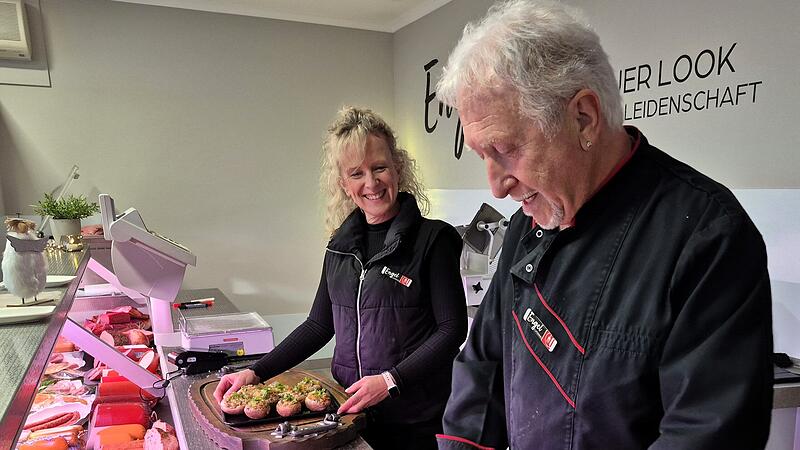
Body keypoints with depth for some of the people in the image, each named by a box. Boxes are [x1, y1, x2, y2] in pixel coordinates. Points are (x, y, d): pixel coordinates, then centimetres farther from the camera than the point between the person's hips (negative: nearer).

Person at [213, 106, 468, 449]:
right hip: (351, 410, 5)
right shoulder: (341, 245, 4)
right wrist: (256, 372, 2)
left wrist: (391, 380, -21)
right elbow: (320, 324, 9)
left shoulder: (432, 238, -11)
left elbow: (452, 329, -12)